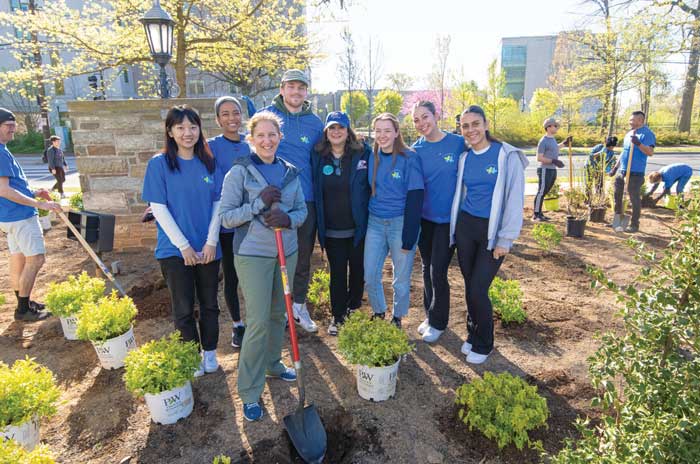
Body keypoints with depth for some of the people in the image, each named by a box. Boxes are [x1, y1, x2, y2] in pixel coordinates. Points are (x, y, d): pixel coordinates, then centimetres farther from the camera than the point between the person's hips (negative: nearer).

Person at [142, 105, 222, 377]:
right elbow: (158, 207, -8)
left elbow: (217, 202, 3)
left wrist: (212, 241, -6)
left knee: (209, 303, 13)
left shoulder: (208, 162, 3)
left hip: (208, 248, 3)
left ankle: (210, 352, 31)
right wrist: (183, 245, -12)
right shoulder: (159, 164, -5)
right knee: (183, 308, 6)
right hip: (174, 249, -2)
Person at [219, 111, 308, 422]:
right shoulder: (239, 172, -8)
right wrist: (259, 203, -21)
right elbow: (226, 216, -10)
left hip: (286, 252, 5)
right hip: (253, 255, -5)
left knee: (278, 314, 17)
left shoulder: (290, 172, 6)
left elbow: (302, 210, 9)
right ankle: (249, 393, 10)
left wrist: (289, 218, -13)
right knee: (258, 321, -6)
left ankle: (272, 364, 40)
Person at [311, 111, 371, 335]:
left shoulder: (363, 153, -4)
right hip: (331, 230, 1)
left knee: (357, 270, 13)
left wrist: (371, 216, -4)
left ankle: (354, 311, 34)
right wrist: (317, 223, 0)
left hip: (358, 227, 0)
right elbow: (314, 191, 7)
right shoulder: (318, 157, 0)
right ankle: (337, 316, 24)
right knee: (337, 273, 10)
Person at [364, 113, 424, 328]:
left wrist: (409, 236, -15)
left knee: (401, 279, 9)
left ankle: (397, 318, 33)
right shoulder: (371, 157, 5)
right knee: (370, 276, 8)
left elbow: (415, 198, -12)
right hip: (375, 223, 4)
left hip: (400, 223, -4)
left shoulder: (409, 158, -9)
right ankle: (378, 313, 35)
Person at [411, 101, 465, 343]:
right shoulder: (415, 150, 1)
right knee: (427, 269, 15)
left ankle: (438, 321, 20)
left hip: (448, 218, -3)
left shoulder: (459, 143, -8)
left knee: (438, 271, -2)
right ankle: (430, 315, 33)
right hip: (424, 218, 4)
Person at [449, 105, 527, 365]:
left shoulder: (507, 156, -9)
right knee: (470, 286, 10)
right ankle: (473, 335, 31)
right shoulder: (464, 157, 6)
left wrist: (505, 240, -12)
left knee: (478, 290, -4)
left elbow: (514, 200, -11)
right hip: (465, 226, 4)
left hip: (492, 231, -4)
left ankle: (483, 345, 19)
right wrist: (454, 228, 10)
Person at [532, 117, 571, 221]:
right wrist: (553, 161, -22)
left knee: (544, 192, 9)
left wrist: (564, 143, 33)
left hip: (552, 170, 9)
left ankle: (539, 213, 14)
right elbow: (539, 158, -16)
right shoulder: (543, 141, -12)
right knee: (541, 192, -8)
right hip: (545, 170, -8)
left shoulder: (553, 139, 15)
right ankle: (536, 215, -5)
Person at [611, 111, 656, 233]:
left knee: (635, 199, -2)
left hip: (635, 172, -8)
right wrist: (615, 167, 21)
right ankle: (617, 221, 25)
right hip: (621, 171, 9)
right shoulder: (629, 133, 16)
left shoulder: (647, 133, -10)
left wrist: (638, 143, -32)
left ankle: (634, 225, 7)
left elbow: (650, 152, -20)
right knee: (617, 196, 13)